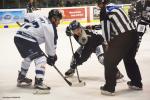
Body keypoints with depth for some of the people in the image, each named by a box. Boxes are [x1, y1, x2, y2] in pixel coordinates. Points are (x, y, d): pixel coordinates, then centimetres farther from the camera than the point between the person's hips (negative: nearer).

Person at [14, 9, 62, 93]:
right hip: (27, 40, -10)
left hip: (18, 36, 10)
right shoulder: (50, 27, -7)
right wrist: (51, 56, 14)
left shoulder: (43, 19, 19)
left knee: (28, 57, 30)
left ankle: (21, 78, 42)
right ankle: (38, 82, -15)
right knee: (41, 58, -7)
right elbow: (51, 43, -1)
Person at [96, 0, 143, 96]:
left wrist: (107, 43, 10)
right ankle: (136, 83, 38)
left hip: (123, 37, -8)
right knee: (130, 59, 28)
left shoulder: (104, 11, 0)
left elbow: (106, 27, -1)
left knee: (109, 61, 3)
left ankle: (109, 88, 4)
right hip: (133, 33, 8)